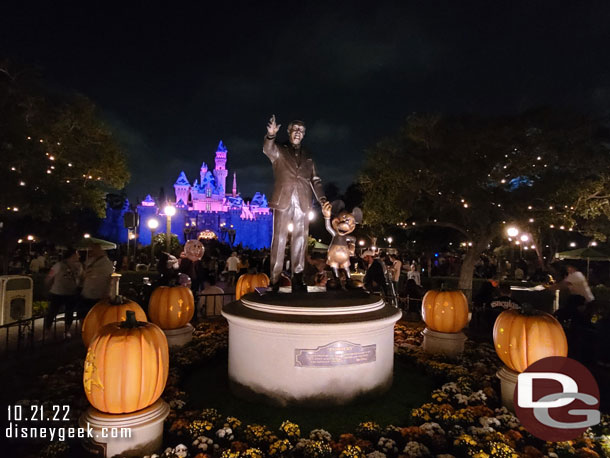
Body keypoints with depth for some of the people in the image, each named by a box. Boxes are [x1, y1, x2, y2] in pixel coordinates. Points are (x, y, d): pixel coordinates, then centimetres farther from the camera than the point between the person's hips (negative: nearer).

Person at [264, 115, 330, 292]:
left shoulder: (307, 157, 22)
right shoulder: (279, 150, 11)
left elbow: (315, 180, 17)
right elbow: (268, 149, -13)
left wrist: (322, 198, 1)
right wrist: (271, 135, -35)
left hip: (303, 202, 3)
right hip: (283, 200, -3)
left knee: (300, 240, 1)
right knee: (279, 239, -5)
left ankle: (297, 278, 5)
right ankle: (275, 280, -3)